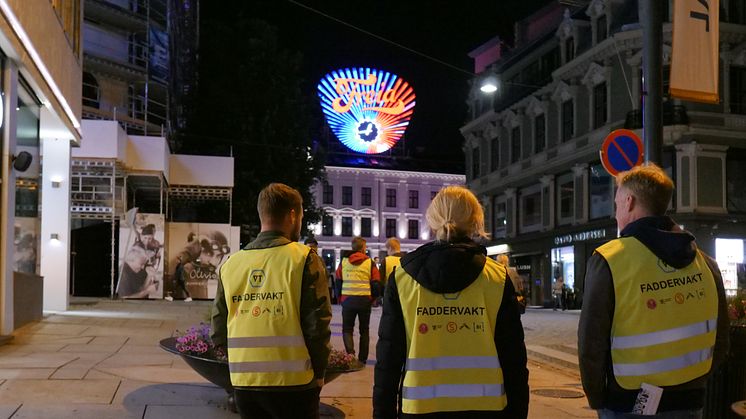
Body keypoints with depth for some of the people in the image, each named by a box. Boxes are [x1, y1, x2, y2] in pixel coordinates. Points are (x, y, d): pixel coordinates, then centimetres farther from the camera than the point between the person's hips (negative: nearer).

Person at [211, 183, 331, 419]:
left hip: (244, 383, 4)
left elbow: (219, 334, 5)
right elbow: (317, 325, -12)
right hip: (292, 382, -3)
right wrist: (318, 372, 3)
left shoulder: (231, 264, 3)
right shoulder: (303, 259, -8)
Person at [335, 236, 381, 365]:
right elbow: (376, 283, -2)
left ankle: (350, 354, -13)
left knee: (347, 329, 9)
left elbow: (338, 282, 5)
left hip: (347, 300, 0)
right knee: (364, 330, 13)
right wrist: (373, 299, 12)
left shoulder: (343, 262, 2)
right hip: (365, 300, 0)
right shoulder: (370, 263, -1)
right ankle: (362, 359, 15)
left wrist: (340, 298, 15)